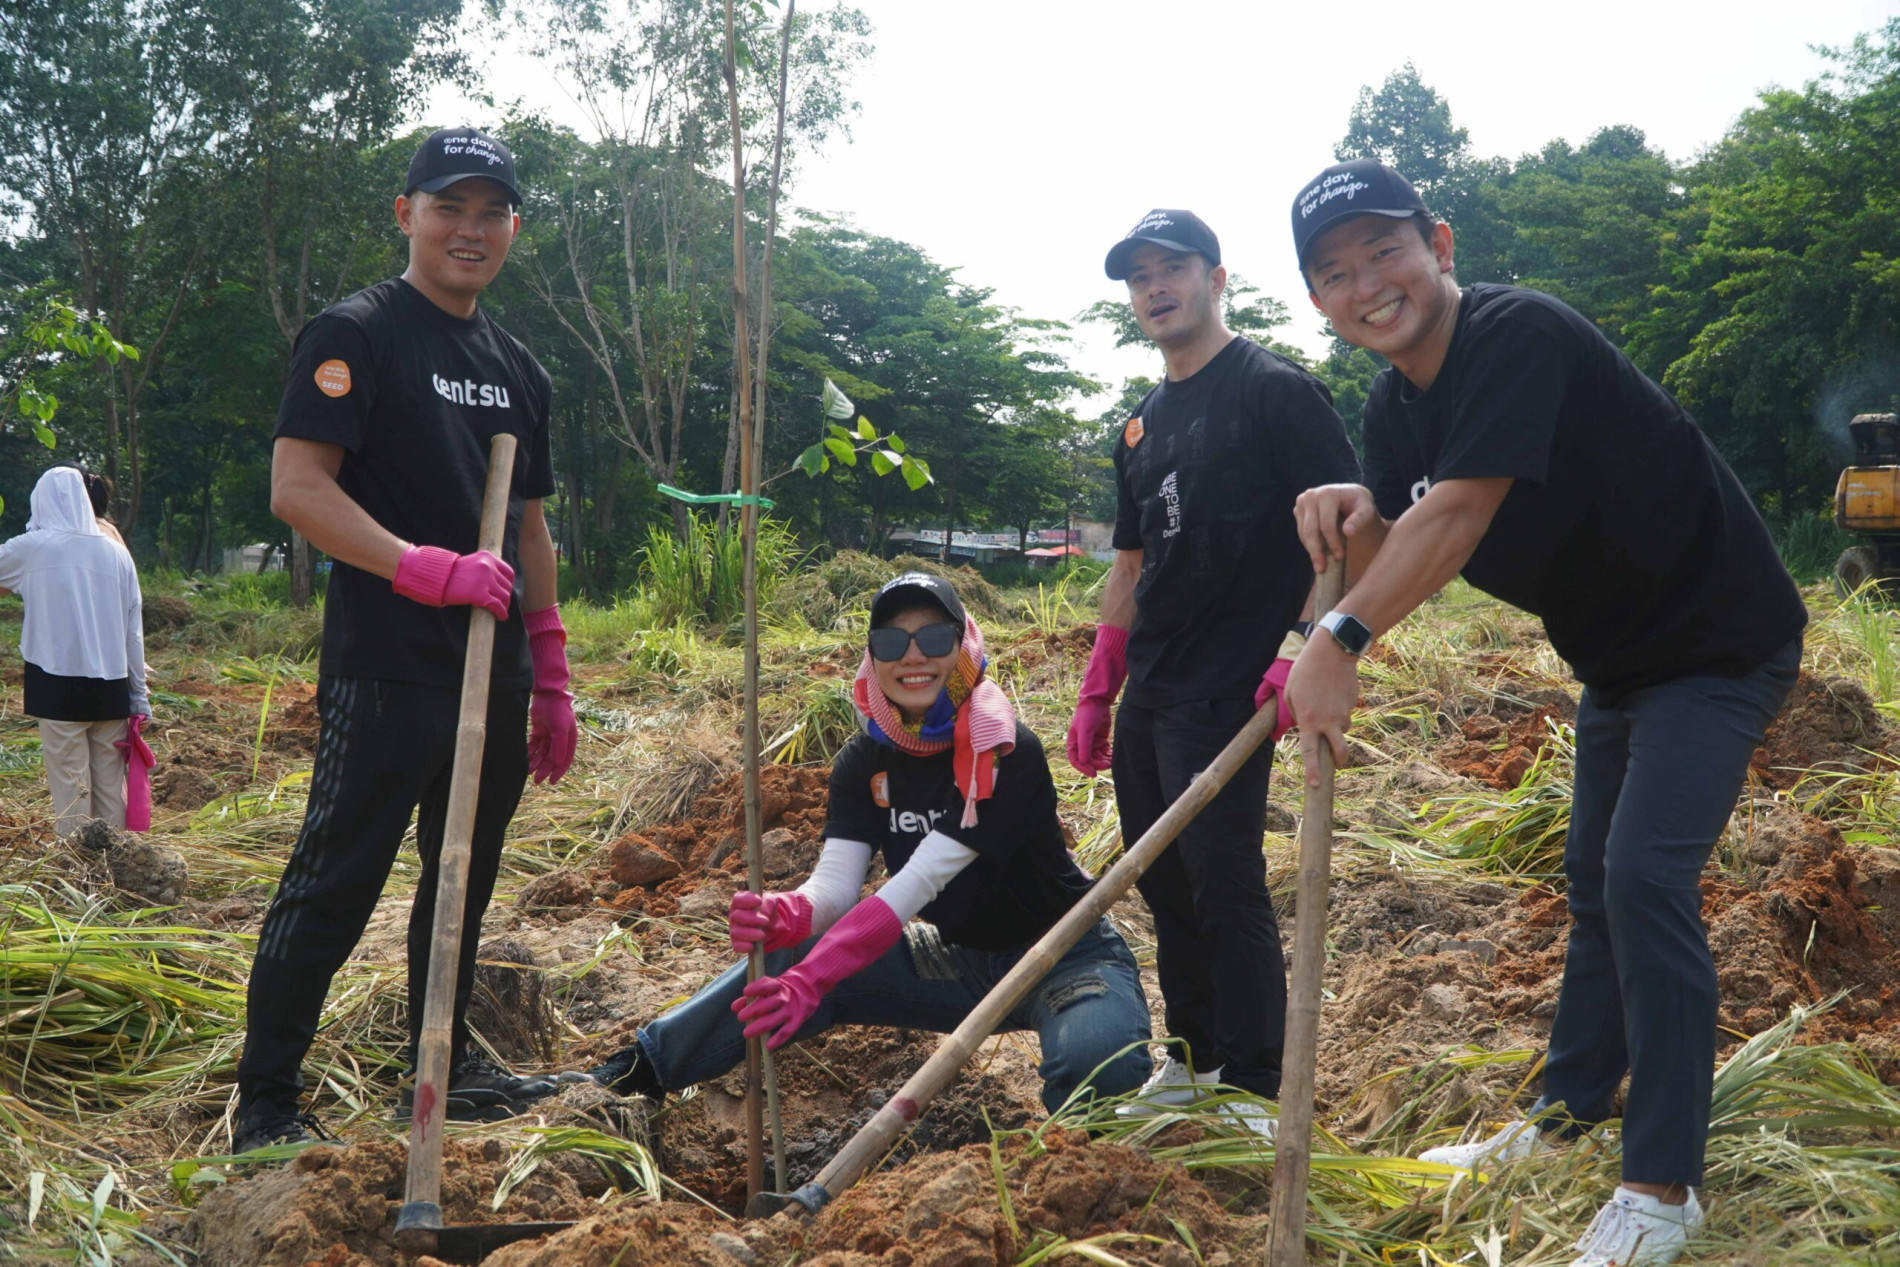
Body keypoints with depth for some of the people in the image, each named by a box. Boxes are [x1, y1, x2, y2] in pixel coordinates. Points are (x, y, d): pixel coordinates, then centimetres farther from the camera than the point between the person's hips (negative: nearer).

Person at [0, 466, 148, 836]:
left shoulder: (31, 548, -3)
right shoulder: (116, 552, 6)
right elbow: (134, 632, 8)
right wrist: (140, 697, 13)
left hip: (59, 689, -3)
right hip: (111, 690, 4)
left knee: (70, 790, -1)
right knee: (111, 788, 8)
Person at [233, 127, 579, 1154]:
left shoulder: (519, 369, 18)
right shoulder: (356, 335, -4)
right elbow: (296, 488, -14)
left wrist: (551, 679, 17)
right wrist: (429, 568, -23)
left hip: (495, 676, 7)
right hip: (387, 674, -7)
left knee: (466, 878, 15)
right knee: (334, 887, -5)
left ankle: (445, 1071, 28)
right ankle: (265, 1107, 6)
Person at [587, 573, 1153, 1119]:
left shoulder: (1006, 752, -23)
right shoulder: (866, 762, -5)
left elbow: (919, 883, -32)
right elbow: (836, 883, -16)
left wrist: (811, 980, -41)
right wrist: (786, 917, -40)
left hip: (1063, 955, -5)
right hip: (959, 958, 5)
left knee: (1095, 1065, -37)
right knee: (787, 960, -10)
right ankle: (635, 1071, 1)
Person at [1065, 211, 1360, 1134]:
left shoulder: (1275, 391, -6)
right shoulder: (1142, 425, 17)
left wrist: (1305, 647, -22)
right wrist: (1096, 693, 19)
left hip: (1227, 692, -8)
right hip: (1148, 694, 8)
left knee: (1224, 883, -8)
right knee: (1164, 882, 12)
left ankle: (1255, 1092, 3)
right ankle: (1193, 1061, 25)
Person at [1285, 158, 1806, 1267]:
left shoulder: (1519, 334, -27)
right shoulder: (1395, 406, 0)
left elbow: (1458, 515, -37)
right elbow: (1412, 561, -1)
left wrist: (1339, 640, -39)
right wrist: (1358, 521, -22)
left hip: (1720, 644, -9)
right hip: (1618, 657, 9)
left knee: (1647, 876, -18)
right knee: (1595, 882, 19)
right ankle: (1569, 1114, 36)